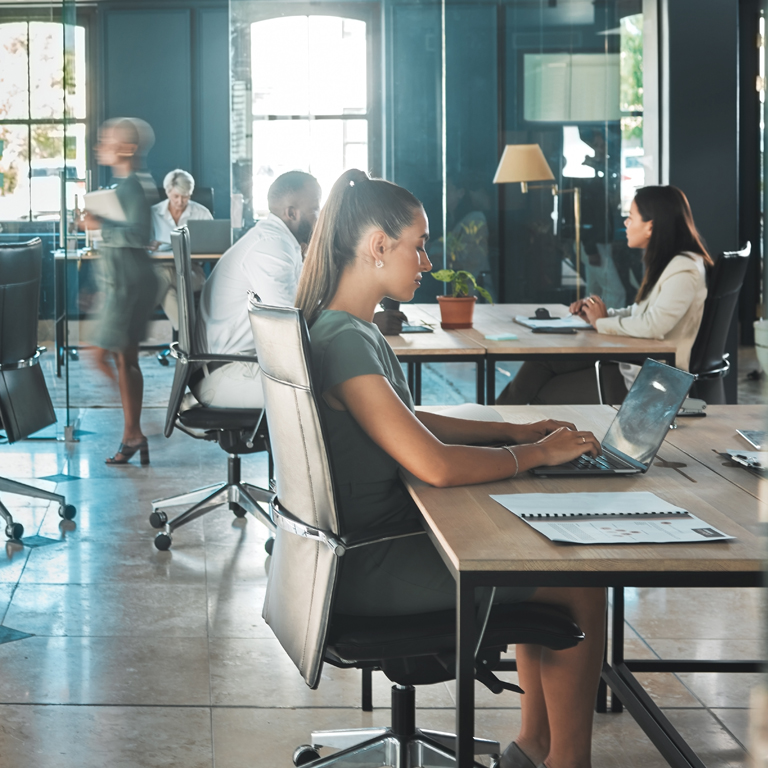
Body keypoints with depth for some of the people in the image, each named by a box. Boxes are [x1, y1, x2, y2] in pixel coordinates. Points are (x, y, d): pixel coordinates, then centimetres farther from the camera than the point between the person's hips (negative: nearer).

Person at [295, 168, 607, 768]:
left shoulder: (355, 329, 8)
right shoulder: (343, 341, -24)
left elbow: (408, 420, 21)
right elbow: (436, 464, -30)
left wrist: (513, 431, 11)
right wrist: (536, 453, -15)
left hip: (379, 534, 10)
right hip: (366, 567, -10)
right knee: (581, 585, -3)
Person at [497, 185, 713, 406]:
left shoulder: (684, 269, -20)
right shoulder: (664, 263, 12)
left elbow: (653, 325, -30)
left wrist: (602, 322, -14)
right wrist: (597, 314, 1)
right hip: (633, 362, 9)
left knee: (545, 395, -3)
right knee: (543, 361, 1)